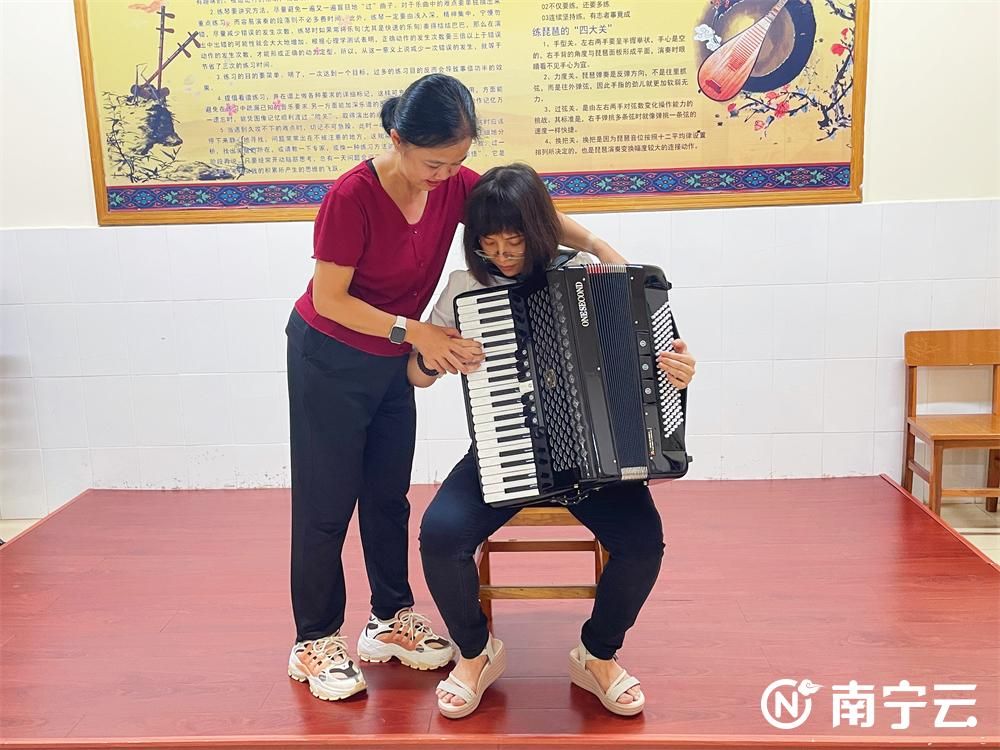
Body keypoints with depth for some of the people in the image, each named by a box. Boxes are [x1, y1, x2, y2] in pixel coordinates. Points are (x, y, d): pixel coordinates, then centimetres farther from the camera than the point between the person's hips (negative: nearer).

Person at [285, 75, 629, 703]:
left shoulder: (455, 184, -11)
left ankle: (391, 619, 28)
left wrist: (599, 247, -19)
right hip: (328, 361, -5)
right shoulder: (352, 196, -27)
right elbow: (328, 300, -23)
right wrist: (416, 332, -29)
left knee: (389, 493, 13)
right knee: (326, 504, 2)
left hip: (393, 363, 6)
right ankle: (315, 642, 17)